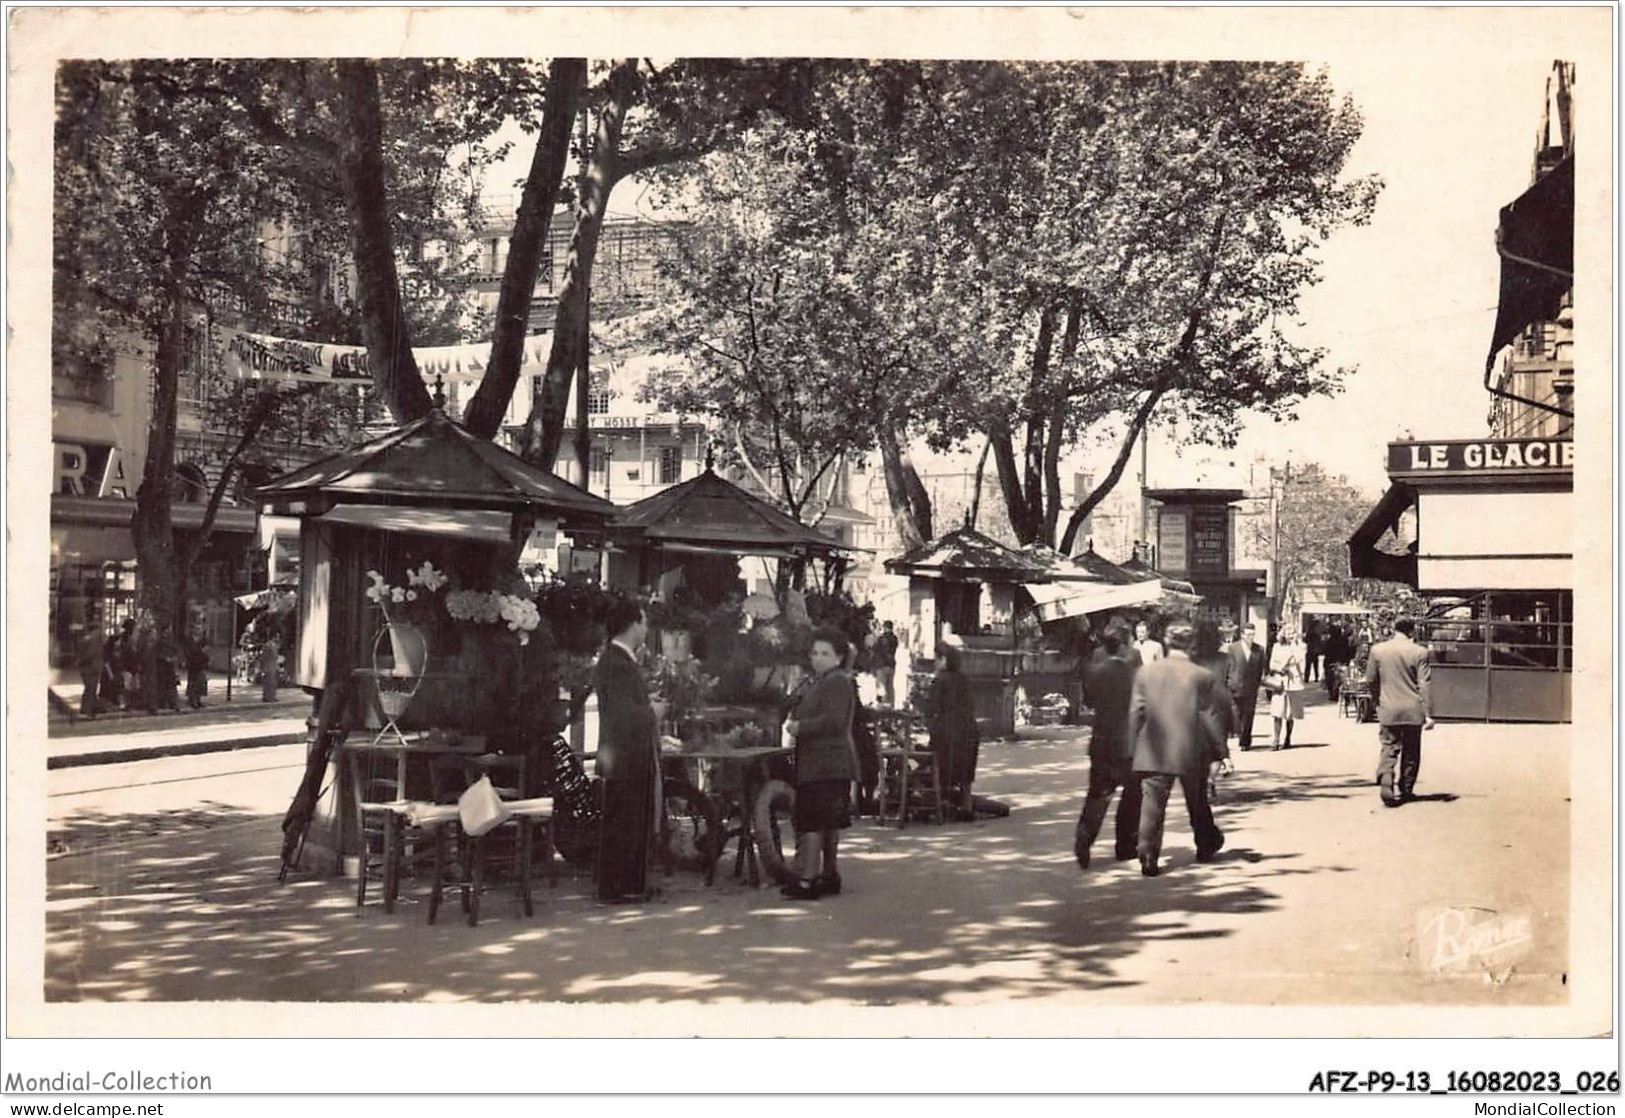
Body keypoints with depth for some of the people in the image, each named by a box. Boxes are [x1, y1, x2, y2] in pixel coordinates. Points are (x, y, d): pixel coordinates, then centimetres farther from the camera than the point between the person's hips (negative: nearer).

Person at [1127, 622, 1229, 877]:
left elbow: (1136, 713, 2)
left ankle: (1147, 854, -13)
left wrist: (1134, 748, 10)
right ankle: (1206, 846, 36)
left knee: (1152, 804, -1)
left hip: (1153, 753, 0)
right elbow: (1210, 717, -5)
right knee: (1198, 802, 19)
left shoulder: (1146, 672, 0)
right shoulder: (1202, 676, -7)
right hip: (1191, 751, 0)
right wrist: (1222, 753, 2)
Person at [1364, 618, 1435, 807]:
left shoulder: (1377, 650, -2)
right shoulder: (1419, 652, -6)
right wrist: (1428, 714, -4)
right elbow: (1425, 685, -7)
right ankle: (1406, 790, 19)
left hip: (1388, 711, 1)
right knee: (1411, 752, 13)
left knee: (1389, 750, 2)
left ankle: (1386, 788, -16)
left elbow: (1370, 681, 4)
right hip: (1413, 711, -1)